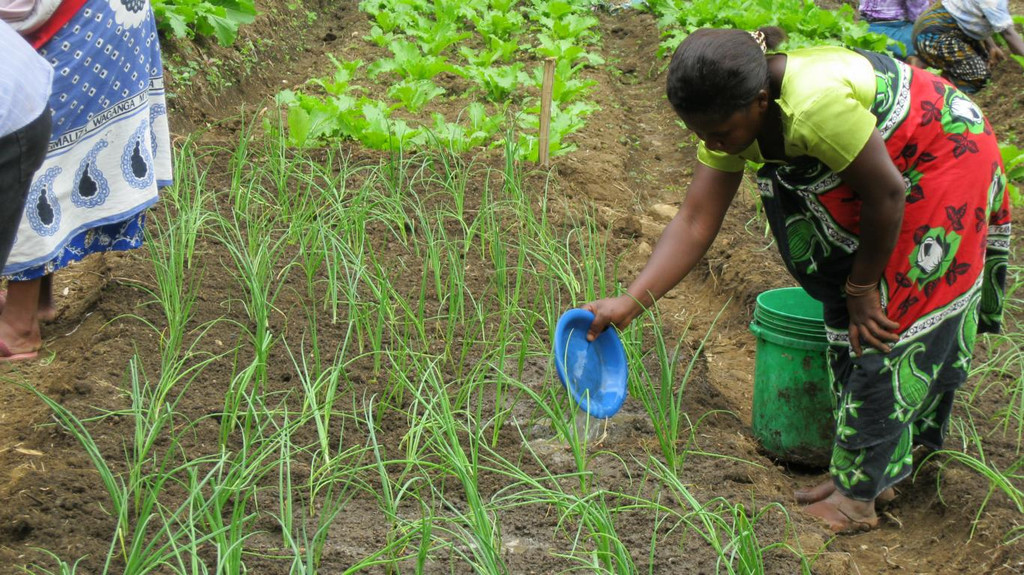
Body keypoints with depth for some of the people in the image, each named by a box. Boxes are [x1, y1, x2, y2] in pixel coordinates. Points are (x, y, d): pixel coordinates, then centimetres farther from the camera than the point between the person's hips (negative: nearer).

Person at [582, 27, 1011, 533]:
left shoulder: (817, 103, -39)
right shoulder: (732, 113, -13)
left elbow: (887, 194, -27)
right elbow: (695, 221, -12)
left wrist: (862, 287, -13)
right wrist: (630, 302, -20)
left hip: (944, 164, -8)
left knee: (887, 323, -7)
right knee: (848, 318, 9)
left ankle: (858, 494, 2)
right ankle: (863, 470, 22)